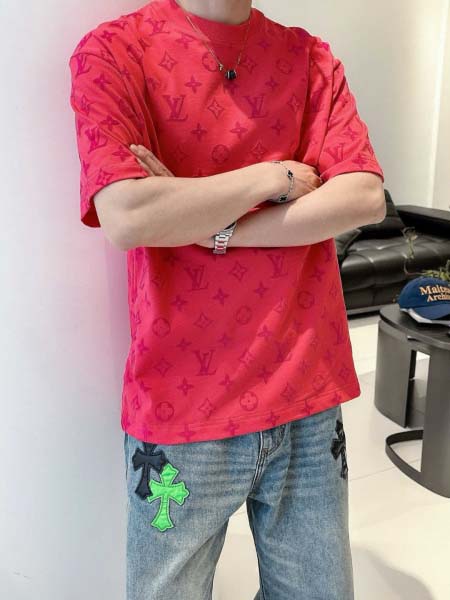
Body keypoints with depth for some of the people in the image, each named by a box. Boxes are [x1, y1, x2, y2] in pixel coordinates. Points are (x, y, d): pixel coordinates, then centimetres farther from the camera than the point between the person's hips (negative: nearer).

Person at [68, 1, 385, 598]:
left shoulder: (313, 58, 8)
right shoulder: (113, 50, -3)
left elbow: (365, 197, -7)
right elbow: (126, 215, -19)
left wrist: (210, 229, -13)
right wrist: (273, 176, -9)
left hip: (309, 401, 4)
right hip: (183, 411, -3)